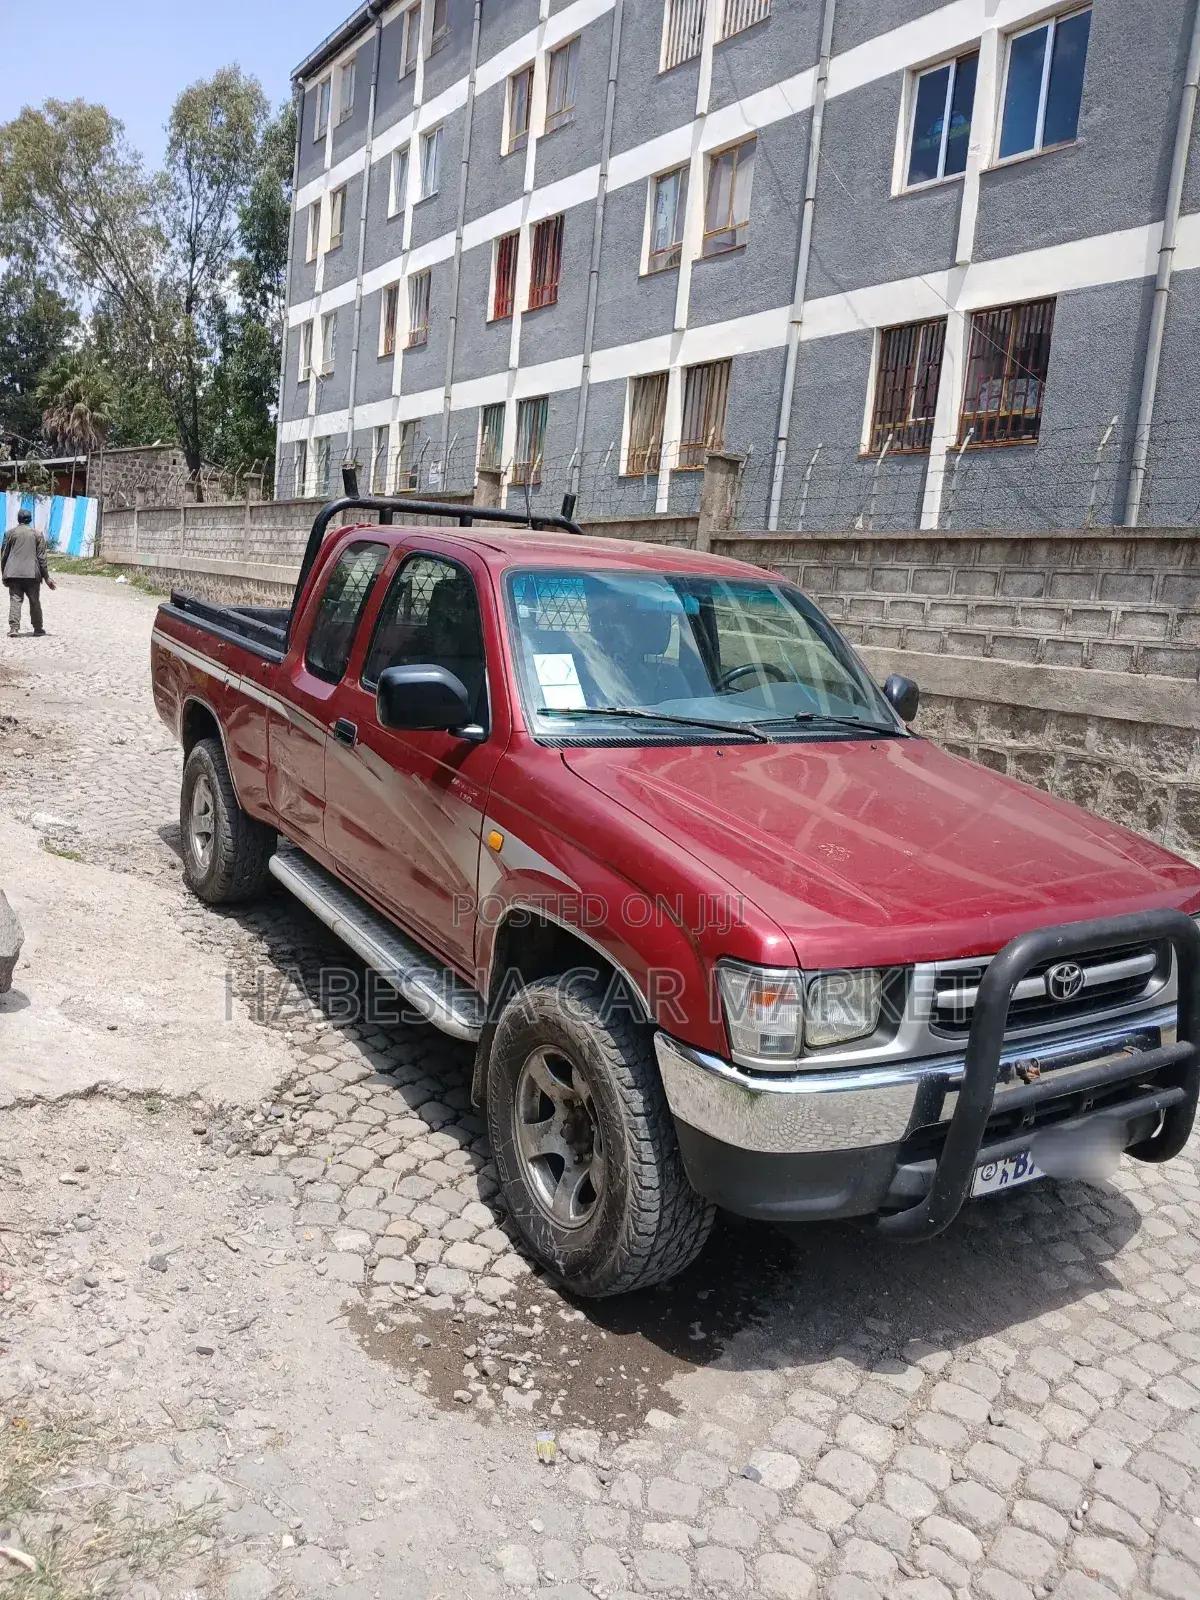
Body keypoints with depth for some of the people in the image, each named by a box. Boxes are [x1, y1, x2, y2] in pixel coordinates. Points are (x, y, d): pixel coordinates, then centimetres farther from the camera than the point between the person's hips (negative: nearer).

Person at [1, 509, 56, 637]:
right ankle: (38, 628, 16)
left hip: (13, 573, 0)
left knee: (15, 600, -1)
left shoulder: (10, 533, 6)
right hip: (32, 573, 0)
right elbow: (41, 557, 2)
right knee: (35, 601, 10)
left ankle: (14, 627, -12)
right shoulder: (38, 534, 5)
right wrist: (46, 577, 6)